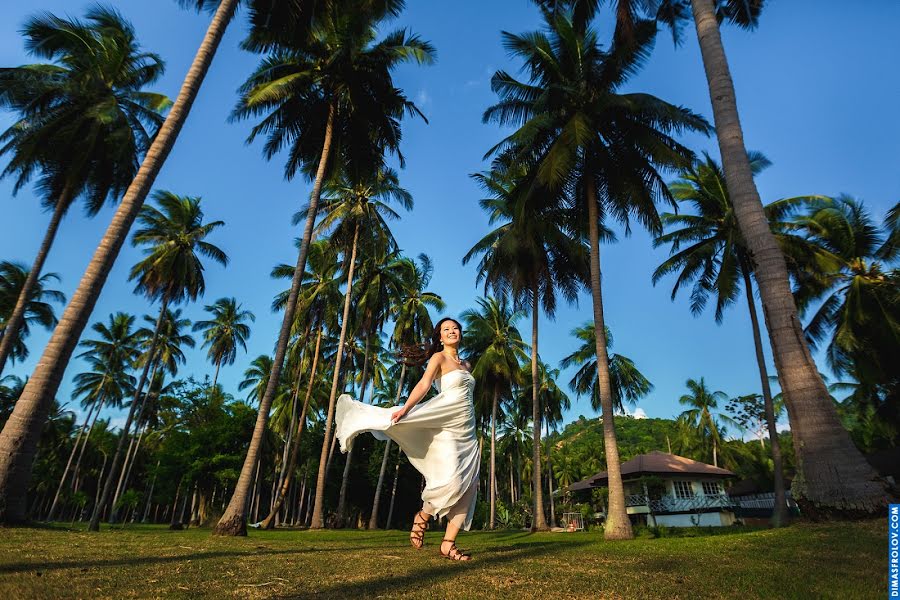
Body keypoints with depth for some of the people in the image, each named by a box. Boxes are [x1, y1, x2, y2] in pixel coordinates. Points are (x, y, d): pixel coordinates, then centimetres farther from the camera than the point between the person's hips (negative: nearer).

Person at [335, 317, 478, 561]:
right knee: (450, 480, -20)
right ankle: (422, 516, 8)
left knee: (467, 486, -1)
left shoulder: (466, 364, 20)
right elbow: (424, 384, -16)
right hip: (446, 429, -7)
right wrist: (405, 408, -31)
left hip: (467, 431, 7)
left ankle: (448, 544, 4)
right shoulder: (438, 358, 0)